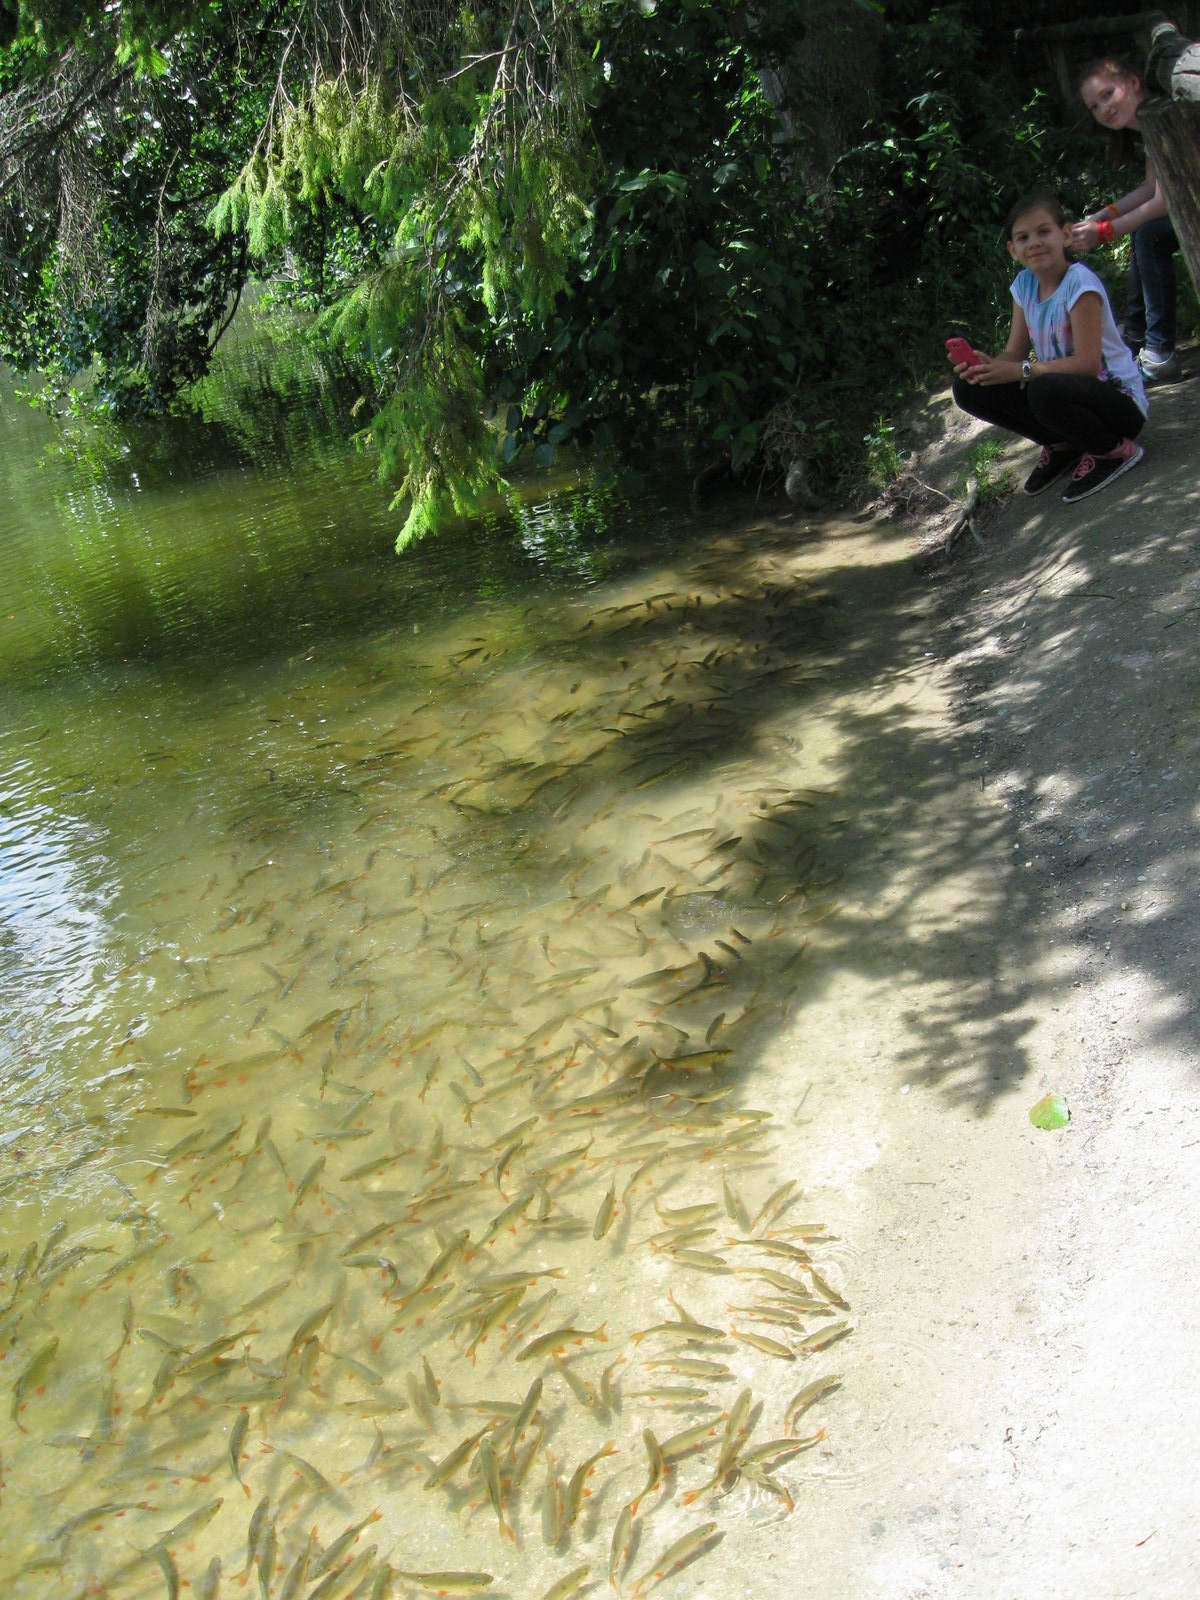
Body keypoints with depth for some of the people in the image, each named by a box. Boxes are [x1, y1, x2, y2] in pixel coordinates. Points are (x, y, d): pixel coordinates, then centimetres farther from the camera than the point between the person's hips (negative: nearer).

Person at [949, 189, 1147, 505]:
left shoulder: (1079, 282, -19)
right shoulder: (1024, 284, 2)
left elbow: (1087, 363, -25)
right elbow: (1014, 353, 2)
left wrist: (1020, 371, -29)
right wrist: (988, 364, -21)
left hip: (1120, 400, -7)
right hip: (1066, 388, 7)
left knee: (1046, 391, -40)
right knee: (968, 388, -5)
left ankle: (1116, 450, -10)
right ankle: (1063, 445, 8)